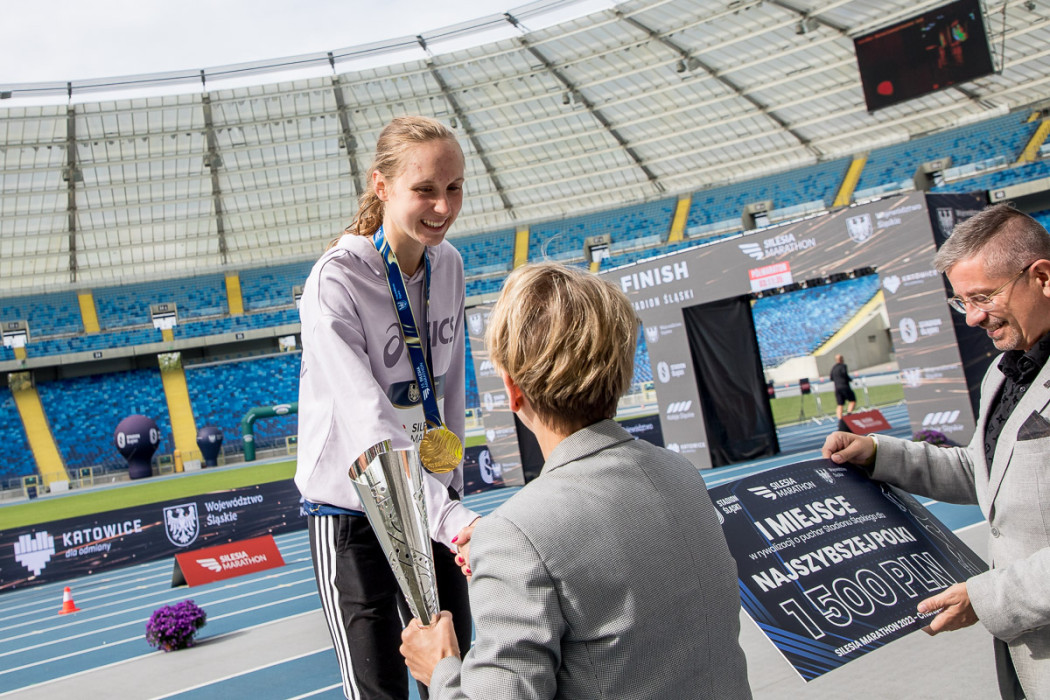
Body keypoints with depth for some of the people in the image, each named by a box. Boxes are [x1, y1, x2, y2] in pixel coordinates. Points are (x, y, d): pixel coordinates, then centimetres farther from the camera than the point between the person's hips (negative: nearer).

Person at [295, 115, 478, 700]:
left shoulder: (449, 265, -1)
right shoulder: (334, 283, -21)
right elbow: (369, 424, -30)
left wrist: (450, 479, 12)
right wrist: (451, 518, -39)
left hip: (431, 499, 6)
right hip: (352, 513, -5)